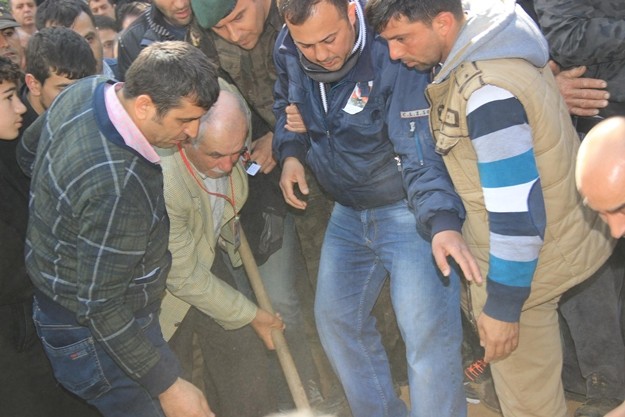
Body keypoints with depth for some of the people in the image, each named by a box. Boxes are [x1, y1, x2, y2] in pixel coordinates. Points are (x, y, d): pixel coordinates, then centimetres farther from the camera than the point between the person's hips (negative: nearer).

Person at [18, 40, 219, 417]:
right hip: (95, 339, -10)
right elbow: (100, 308, -30)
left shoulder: (87, 89, -9)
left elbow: (29, 147, 11)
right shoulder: (116, 188, -37)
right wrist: (169, 385, -24)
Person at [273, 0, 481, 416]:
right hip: (348, 212, 7)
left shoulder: (392, 56, -27)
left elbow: (420, 150, -33)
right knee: (336, 318, 15)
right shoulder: (287, 50, -8)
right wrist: (290, 152, -6)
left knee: (428, 332, -14)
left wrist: (443, 222, -48)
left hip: (409, 210, -6)